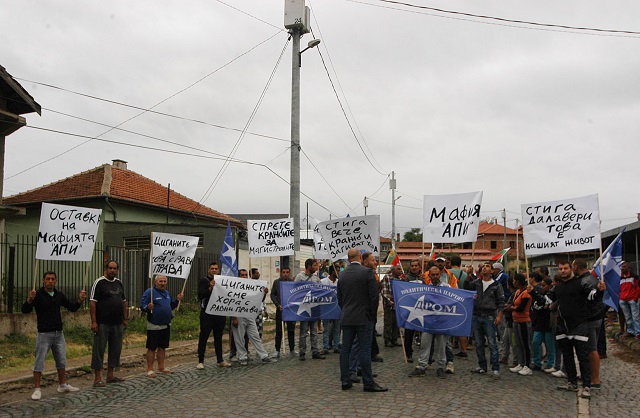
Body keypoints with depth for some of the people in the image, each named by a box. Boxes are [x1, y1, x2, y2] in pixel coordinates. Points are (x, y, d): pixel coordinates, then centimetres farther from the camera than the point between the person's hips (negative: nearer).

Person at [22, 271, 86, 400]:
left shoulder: (59, 295, 8)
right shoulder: (38, 294, -9)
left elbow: (72, 308, 15)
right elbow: (25, 310, -18)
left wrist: (80, 300, -3)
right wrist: (29, 299, -36)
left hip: (58, 333, 6)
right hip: (44, 334, -5)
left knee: (61, 360, 13)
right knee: (39, 362, -2)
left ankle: (63, 385, 25)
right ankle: (37, 389, 6)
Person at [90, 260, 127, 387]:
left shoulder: (119, 283, 13)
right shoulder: (99, 282, -6)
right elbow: (92, 302, -11)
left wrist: (125, 318, 14)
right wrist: (93, 321, -16)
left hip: (117, 324, 7)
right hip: (102, 323, -7)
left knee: (116, 349, 11)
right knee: (99, 349, -1)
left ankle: (110, 375, 21)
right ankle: (97, 378, 5)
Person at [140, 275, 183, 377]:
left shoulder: (167, 293, 14)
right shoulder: (149, 292, -9)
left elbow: (171, 306, 22)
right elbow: (142, 305, -15)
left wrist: (177, 300, 7)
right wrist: (148, 307, -34)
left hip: (166, 325, 7)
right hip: (154, 326, -7)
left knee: (162, 347, 13)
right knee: (152, 348, -2)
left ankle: (161, 367, 23)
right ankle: (150, 369, 5)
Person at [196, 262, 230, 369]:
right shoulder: (203, 281, 0)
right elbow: (200, 295, -13)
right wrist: (210, 288, -25)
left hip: (220, 313, 5)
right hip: (207, 313, -5)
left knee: (218, 337, 11)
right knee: (203, 337, -2)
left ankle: (220, 360, 18)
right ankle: (200, 361, 4)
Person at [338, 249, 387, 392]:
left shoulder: (342, 274, 6)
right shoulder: (367, 272, -11)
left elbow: (339, 297, 12)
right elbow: (374, 296, -11)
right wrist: (371, 314, 2)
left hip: (346, 318, 5)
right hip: (363, 318, -5)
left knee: (345, 349, 9)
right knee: (365, 350, -2)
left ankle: (345, 381, 14)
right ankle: (368, 383, 3)